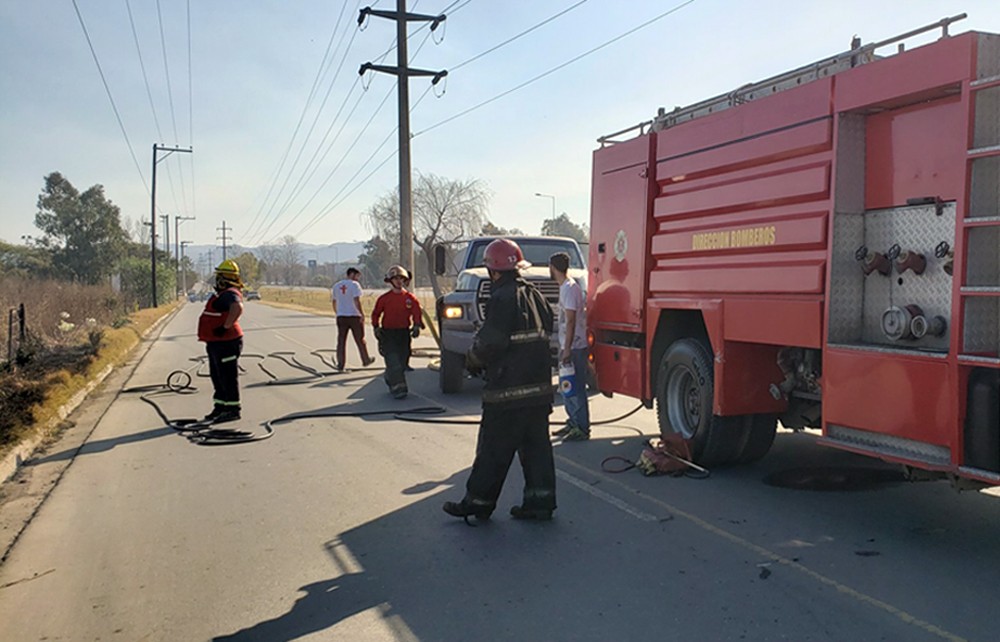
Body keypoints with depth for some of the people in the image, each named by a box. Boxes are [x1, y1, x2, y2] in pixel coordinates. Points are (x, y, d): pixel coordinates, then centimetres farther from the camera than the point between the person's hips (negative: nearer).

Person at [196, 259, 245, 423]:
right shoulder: (223, 294, 16)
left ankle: (233, 410, 4)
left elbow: (238, 308, -39)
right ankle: (220, 407, 27)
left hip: (226, 343, -11)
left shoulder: (230, 294, -18)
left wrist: (225, 326, -32)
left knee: (228, 376, -4)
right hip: (216, 343, 11)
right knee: (217, 376, 17)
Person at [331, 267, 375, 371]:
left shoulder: (336, 285, 10)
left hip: (341, 316, 4)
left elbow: (333, 302, 15)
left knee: (341, 342, 5)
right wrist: (362, 314, -15)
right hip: (354, 316, -4)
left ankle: (340, 365, 2)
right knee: (360, 339, 10)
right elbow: (356, 301, -18)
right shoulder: (354, 284, -8)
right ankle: (366, 360, 23)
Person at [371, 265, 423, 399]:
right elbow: (375, 314, 10)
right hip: (388, 333, -3)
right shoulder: (384, 298, 1)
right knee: (393, 362, -13)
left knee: (402, 362, 9)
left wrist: (417, 326, -16)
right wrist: (376, 327, -1)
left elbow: (417, 313, 0)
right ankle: (398, 388, -13)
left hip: (404, 333, 3)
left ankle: (390, 380, 34)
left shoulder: (410, 298, 3)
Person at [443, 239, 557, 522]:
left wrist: (472, 360, 1)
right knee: (536, 445, 13)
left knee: (494, 449, 2)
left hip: (508, 392, -8)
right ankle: (540, 501, 17)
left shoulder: (502, 299, -14)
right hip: (540, 387, 8)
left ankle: (478, 502, 13)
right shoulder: (535, 296, 11)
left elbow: (490, 342, -19)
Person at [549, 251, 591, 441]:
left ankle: (582, 429, -1)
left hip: (575, 347, -10)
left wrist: (567, 349, -22)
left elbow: (571, 321, -21)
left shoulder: (569, 288, -16)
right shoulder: (566, 286, 14)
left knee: (576, 388, -6)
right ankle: (573, 423, 26)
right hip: (569, 346, 10)